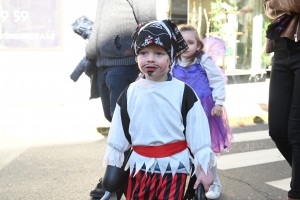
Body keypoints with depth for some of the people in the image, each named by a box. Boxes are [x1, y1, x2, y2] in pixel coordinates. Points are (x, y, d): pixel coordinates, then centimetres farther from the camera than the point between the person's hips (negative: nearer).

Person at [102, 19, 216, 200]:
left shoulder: (183, 93, -8)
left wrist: (203, 168, -4)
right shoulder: (130, 94, 1)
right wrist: (112, 167, 10)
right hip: (140, 167, 3)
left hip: (173, 167, -3)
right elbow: (118, 135, 7)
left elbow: (198, 134, -6)